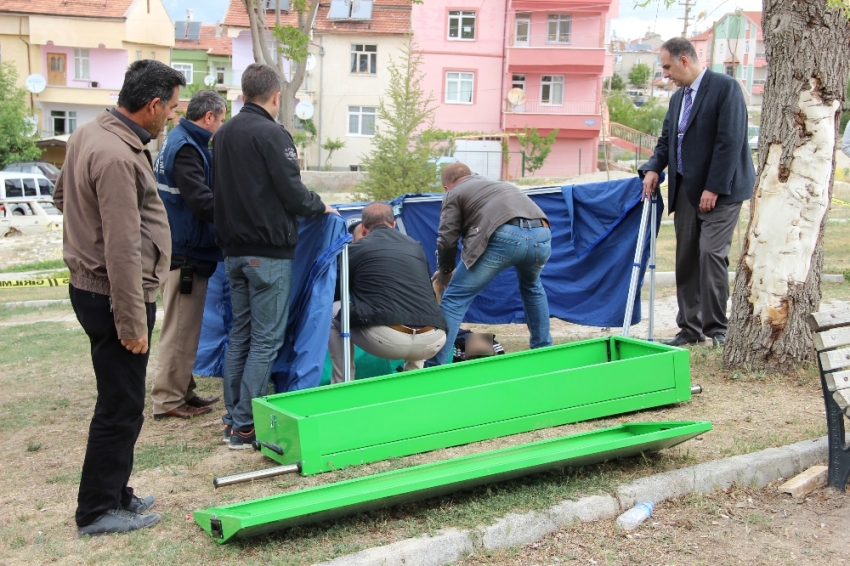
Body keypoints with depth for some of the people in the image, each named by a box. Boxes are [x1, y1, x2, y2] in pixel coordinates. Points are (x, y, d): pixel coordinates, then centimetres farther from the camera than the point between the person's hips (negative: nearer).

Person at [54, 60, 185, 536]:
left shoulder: (88, 135, 8)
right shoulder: (118, 158, -24)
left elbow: (62, 197, 24)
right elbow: (123, 251, -25)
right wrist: (132, 323, -22)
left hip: (91, 286, 10)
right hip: (116, 295, -10)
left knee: (121, 402, 19)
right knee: (121, 408, 2)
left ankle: (115, 494, 31)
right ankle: (99, 510, 14)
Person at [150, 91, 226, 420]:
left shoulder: (181, 142, 14)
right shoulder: (186, 148, -19)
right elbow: (202, 202, -26)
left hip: (184, 249, 11)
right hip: (185, 253, -11)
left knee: (185, 326, 18)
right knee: (180, 328, -3)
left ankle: (182, 390, 27)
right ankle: (168, 399, 5)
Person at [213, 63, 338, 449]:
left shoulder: (223, 134, 11)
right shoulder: (271, 134, -14)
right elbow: (293, 193, -15)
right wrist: (321, 207, 3)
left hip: (234, 250, 8)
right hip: (269, 251, -8)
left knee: (240, 333, 14)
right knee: (266, 339, -3)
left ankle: (233, 417, 19)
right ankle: (245, 426, -2)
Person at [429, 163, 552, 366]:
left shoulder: (454, 193, 21)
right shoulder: (497, 184, 42)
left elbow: (447, 239, 11)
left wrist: (444, 272, 28)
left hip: (505, 236, -6)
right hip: (541, 234, 6)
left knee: (455, 299, 3)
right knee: (532, 287, 37)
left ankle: (434, 366, -3)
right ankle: (543, 348, 39)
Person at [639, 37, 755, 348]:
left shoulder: (725, 87, -10)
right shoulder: (678, 97, 15)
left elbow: (729, 142, -17)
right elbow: (666, 141, 19)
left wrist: (714, 188, -19)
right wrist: (653, 169, -1)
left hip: (719, 190, -8)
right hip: (686, 190, 8)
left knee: (711, 252, -13)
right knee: (686, 258, 7)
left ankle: (716, 328, -2)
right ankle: (690, 327, 15)